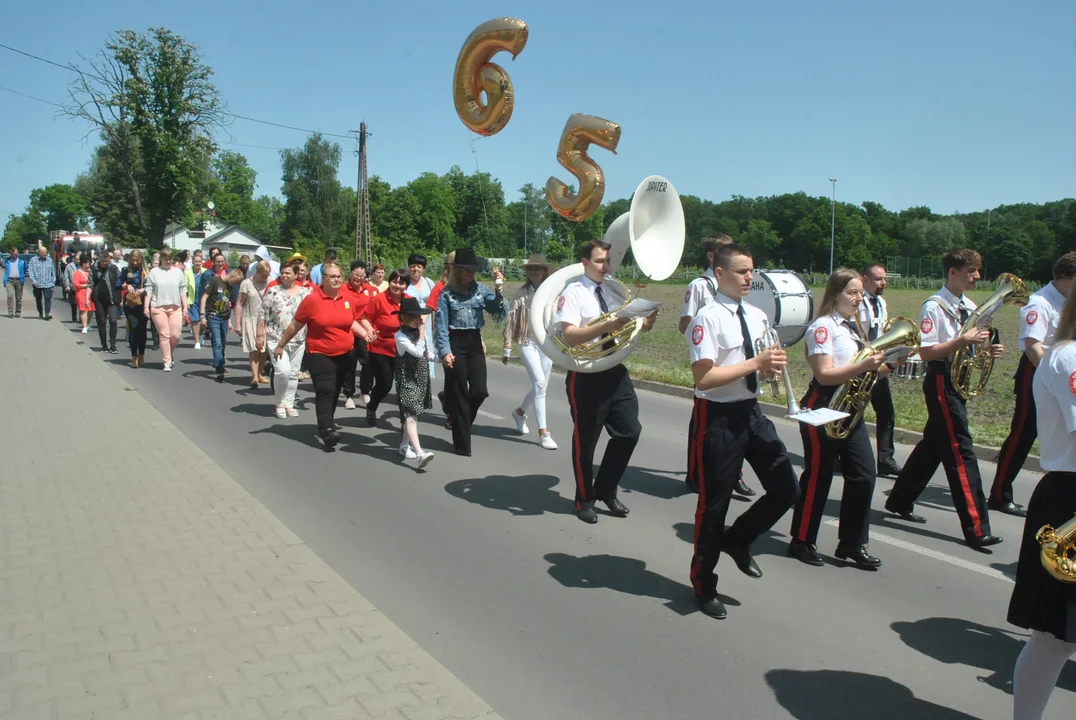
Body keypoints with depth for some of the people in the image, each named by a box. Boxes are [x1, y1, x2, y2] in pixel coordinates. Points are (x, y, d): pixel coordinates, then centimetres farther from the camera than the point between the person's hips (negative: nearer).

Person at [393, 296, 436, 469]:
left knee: (411, 413, 16)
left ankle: (405, 445, 31)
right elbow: (418, 352, -23)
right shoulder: (400, 335, -13)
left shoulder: (418, 332, 9)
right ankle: (419, 453, -26)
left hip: (420, 377, 8)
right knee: (411, 413, -15)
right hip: (407, 379, -8)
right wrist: (422, 332, -18)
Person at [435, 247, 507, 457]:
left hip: (475, 342, 4)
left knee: (479, 390, -3)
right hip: (456, 343, -4)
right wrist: (444, 351, -17)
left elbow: (500, 312, -1)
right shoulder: (447, 293, -6)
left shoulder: (480, 289, 4)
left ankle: (461, 422, 29)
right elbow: (441, 325, -8)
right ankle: (462, 444, 14)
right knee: (459, 394, 2)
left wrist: (499, 291, -14)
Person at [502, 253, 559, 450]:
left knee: (540, 387, 12)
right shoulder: (521, 294, -1)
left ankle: (519, 412, 42)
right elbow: (511, 321, 0)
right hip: (528, 343, -4)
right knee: (540, 384, -16)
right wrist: (507, 349, 0)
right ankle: (543, 432, -10)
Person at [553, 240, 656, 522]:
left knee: (629, 432, 8)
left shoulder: (614, 292, 11)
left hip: (616, 371, 6)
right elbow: (569, 336, -21)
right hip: (586, 376, -6)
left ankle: (606, 489, 29)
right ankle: (585, 499, 27)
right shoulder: (573, 293, -9)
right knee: (585, 439, 7)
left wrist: (646, 322, -10)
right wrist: (606, 326, -32)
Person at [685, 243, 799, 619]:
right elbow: (703, 379, -22)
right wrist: (756, 363, -20)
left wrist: (772, 367, -4)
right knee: (715, 502, 6)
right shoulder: (708, 318, -15)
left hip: (752, 413, 7)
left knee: (786, 489, 5)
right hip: (720, 417, -7)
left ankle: (737, 539, 31)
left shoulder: (757, 316, 9)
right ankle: (703, 584, 27)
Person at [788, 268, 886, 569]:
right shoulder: (823, 326, -11)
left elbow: (861, 372, 18)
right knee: (818, 476, 1)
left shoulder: (854, 326, 15)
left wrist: (885, 366, 0)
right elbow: (824, 375, -20)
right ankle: (802, 542, 15)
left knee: (864, 475, 3)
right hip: (823, 409, -8)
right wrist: (864, 365, -28)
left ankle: (852, 544, 16)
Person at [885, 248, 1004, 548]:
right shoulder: (934, 306, -14)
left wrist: (987, 350, 0)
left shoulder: (969, 307, 12)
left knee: (933, 445, 16)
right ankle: (976, 528, -4)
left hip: (960, 382, 9)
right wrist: (962, 340, -25)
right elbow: (925, 352, -19)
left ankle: (900, 501, 30)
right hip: (942, 382, -9)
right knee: (960, 451, -8)